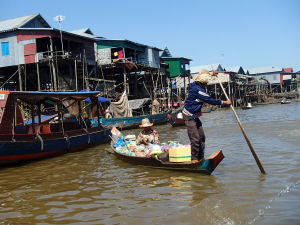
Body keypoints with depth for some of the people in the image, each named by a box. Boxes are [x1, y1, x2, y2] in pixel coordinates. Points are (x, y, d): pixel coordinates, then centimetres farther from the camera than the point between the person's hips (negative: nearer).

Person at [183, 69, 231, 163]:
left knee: (201, 136, 12)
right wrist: (224, 102, -16)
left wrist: (211, 74, 39)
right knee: (195, 138, -8)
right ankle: (194, 159, 3)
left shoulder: (198, 86, 7)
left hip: (195, 116, 11)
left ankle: (201, 158, 19)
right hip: (189, 116, -11)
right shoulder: (197, 89, -23)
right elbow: (210, 100, -23)